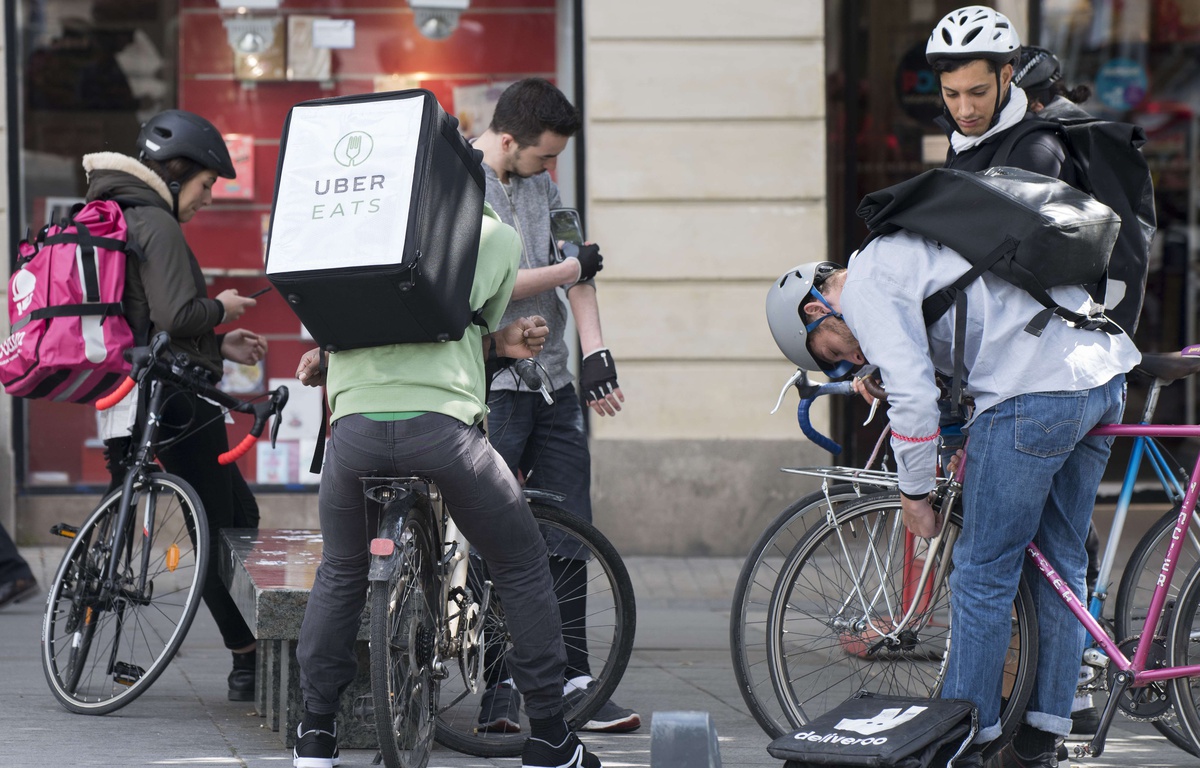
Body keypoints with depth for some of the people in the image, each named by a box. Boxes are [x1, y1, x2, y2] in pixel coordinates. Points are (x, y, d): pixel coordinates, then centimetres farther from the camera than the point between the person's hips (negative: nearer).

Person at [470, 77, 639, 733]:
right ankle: (499, 687, 2)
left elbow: (577, 265, 8)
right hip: (491, 388, -7)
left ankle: (572, 680, 10)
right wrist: (571, 270, -4)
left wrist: (595, 354, -5)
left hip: (552, 384, 7)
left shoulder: (540, 181, 15)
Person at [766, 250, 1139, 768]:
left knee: (982, 571, 2)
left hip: (1038, 386, -10)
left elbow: (914, 397, -12)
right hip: (1105, 367, 10)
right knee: (1060, 561, 16)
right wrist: (975, 441, 29)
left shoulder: (867, 288, -2)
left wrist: (915, 493, 0)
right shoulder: (902, 251, 27)